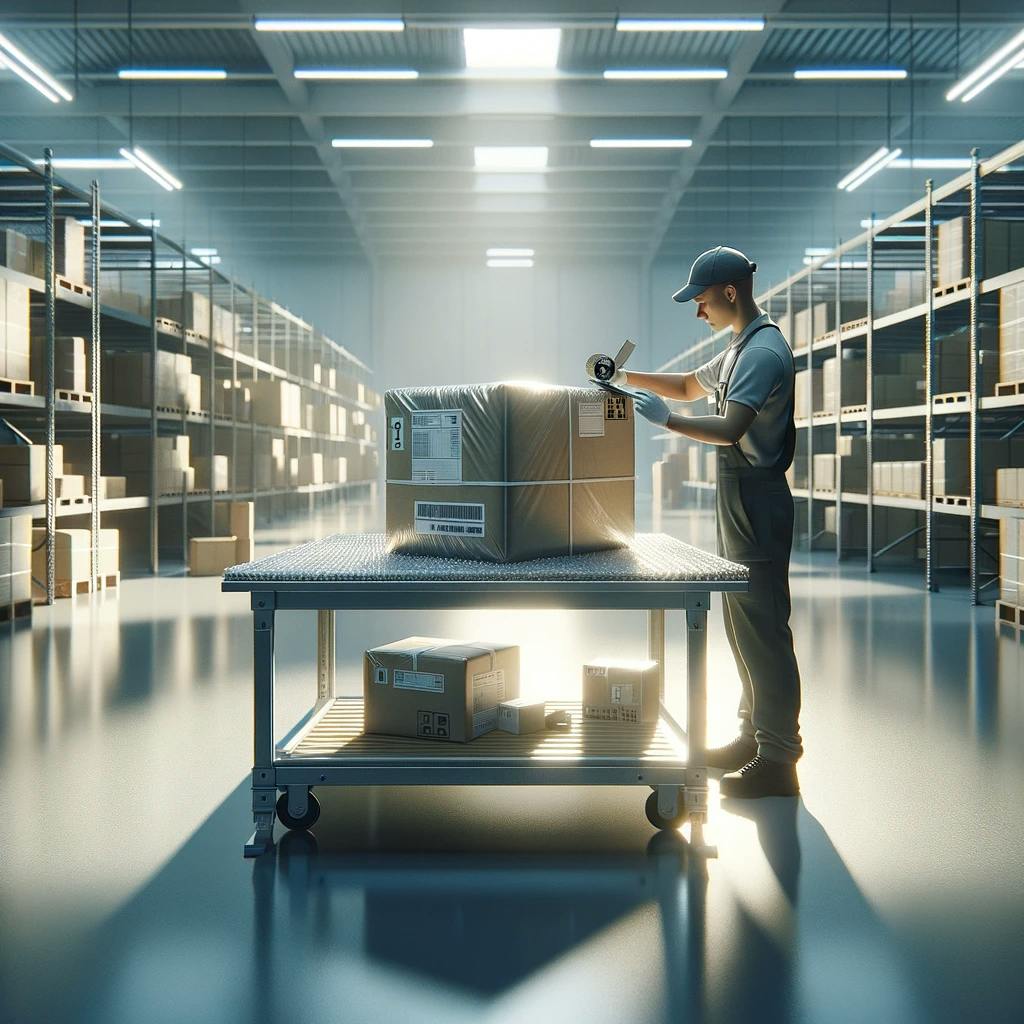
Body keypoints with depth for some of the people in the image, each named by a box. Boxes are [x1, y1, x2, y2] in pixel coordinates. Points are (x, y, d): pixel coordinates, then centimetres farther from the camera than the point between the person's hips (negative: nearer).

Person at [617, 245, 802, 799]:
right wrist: (625, 376, 19)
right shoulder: (740, 348, 17)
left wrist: (669, 421, -32)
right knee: (743, 625, 17)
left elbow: (730, 429, -27)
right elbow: (689, 385, 29)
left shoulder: (764, 352, -17)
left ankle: (778, 759, -3)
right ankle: (755, 736, 28)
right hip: (737, 499, 11)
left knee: (763, 629, -8)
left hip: (756, 501, -11)